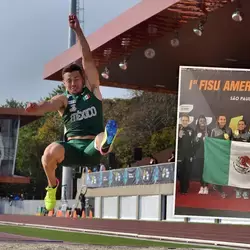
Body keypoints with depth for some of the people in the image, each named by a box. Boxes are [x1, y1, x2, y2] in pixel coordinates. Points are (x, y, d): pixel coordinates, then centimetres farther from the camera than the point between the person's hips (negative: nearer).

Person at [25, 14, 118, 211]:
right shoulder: (63, 99, 10)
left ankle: (105, 143, -76)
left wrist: (78, 30, -3)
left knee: (102, 138, -37)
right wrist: (36, 107, -39)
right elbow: (49, 105, -14)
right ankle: (52, 185, -4)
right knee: (51, 151, -33)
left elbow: (88, 59, 4)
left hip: (91, 148, -1)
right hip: (72, 146, 1)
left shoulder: (92, 90, 11)